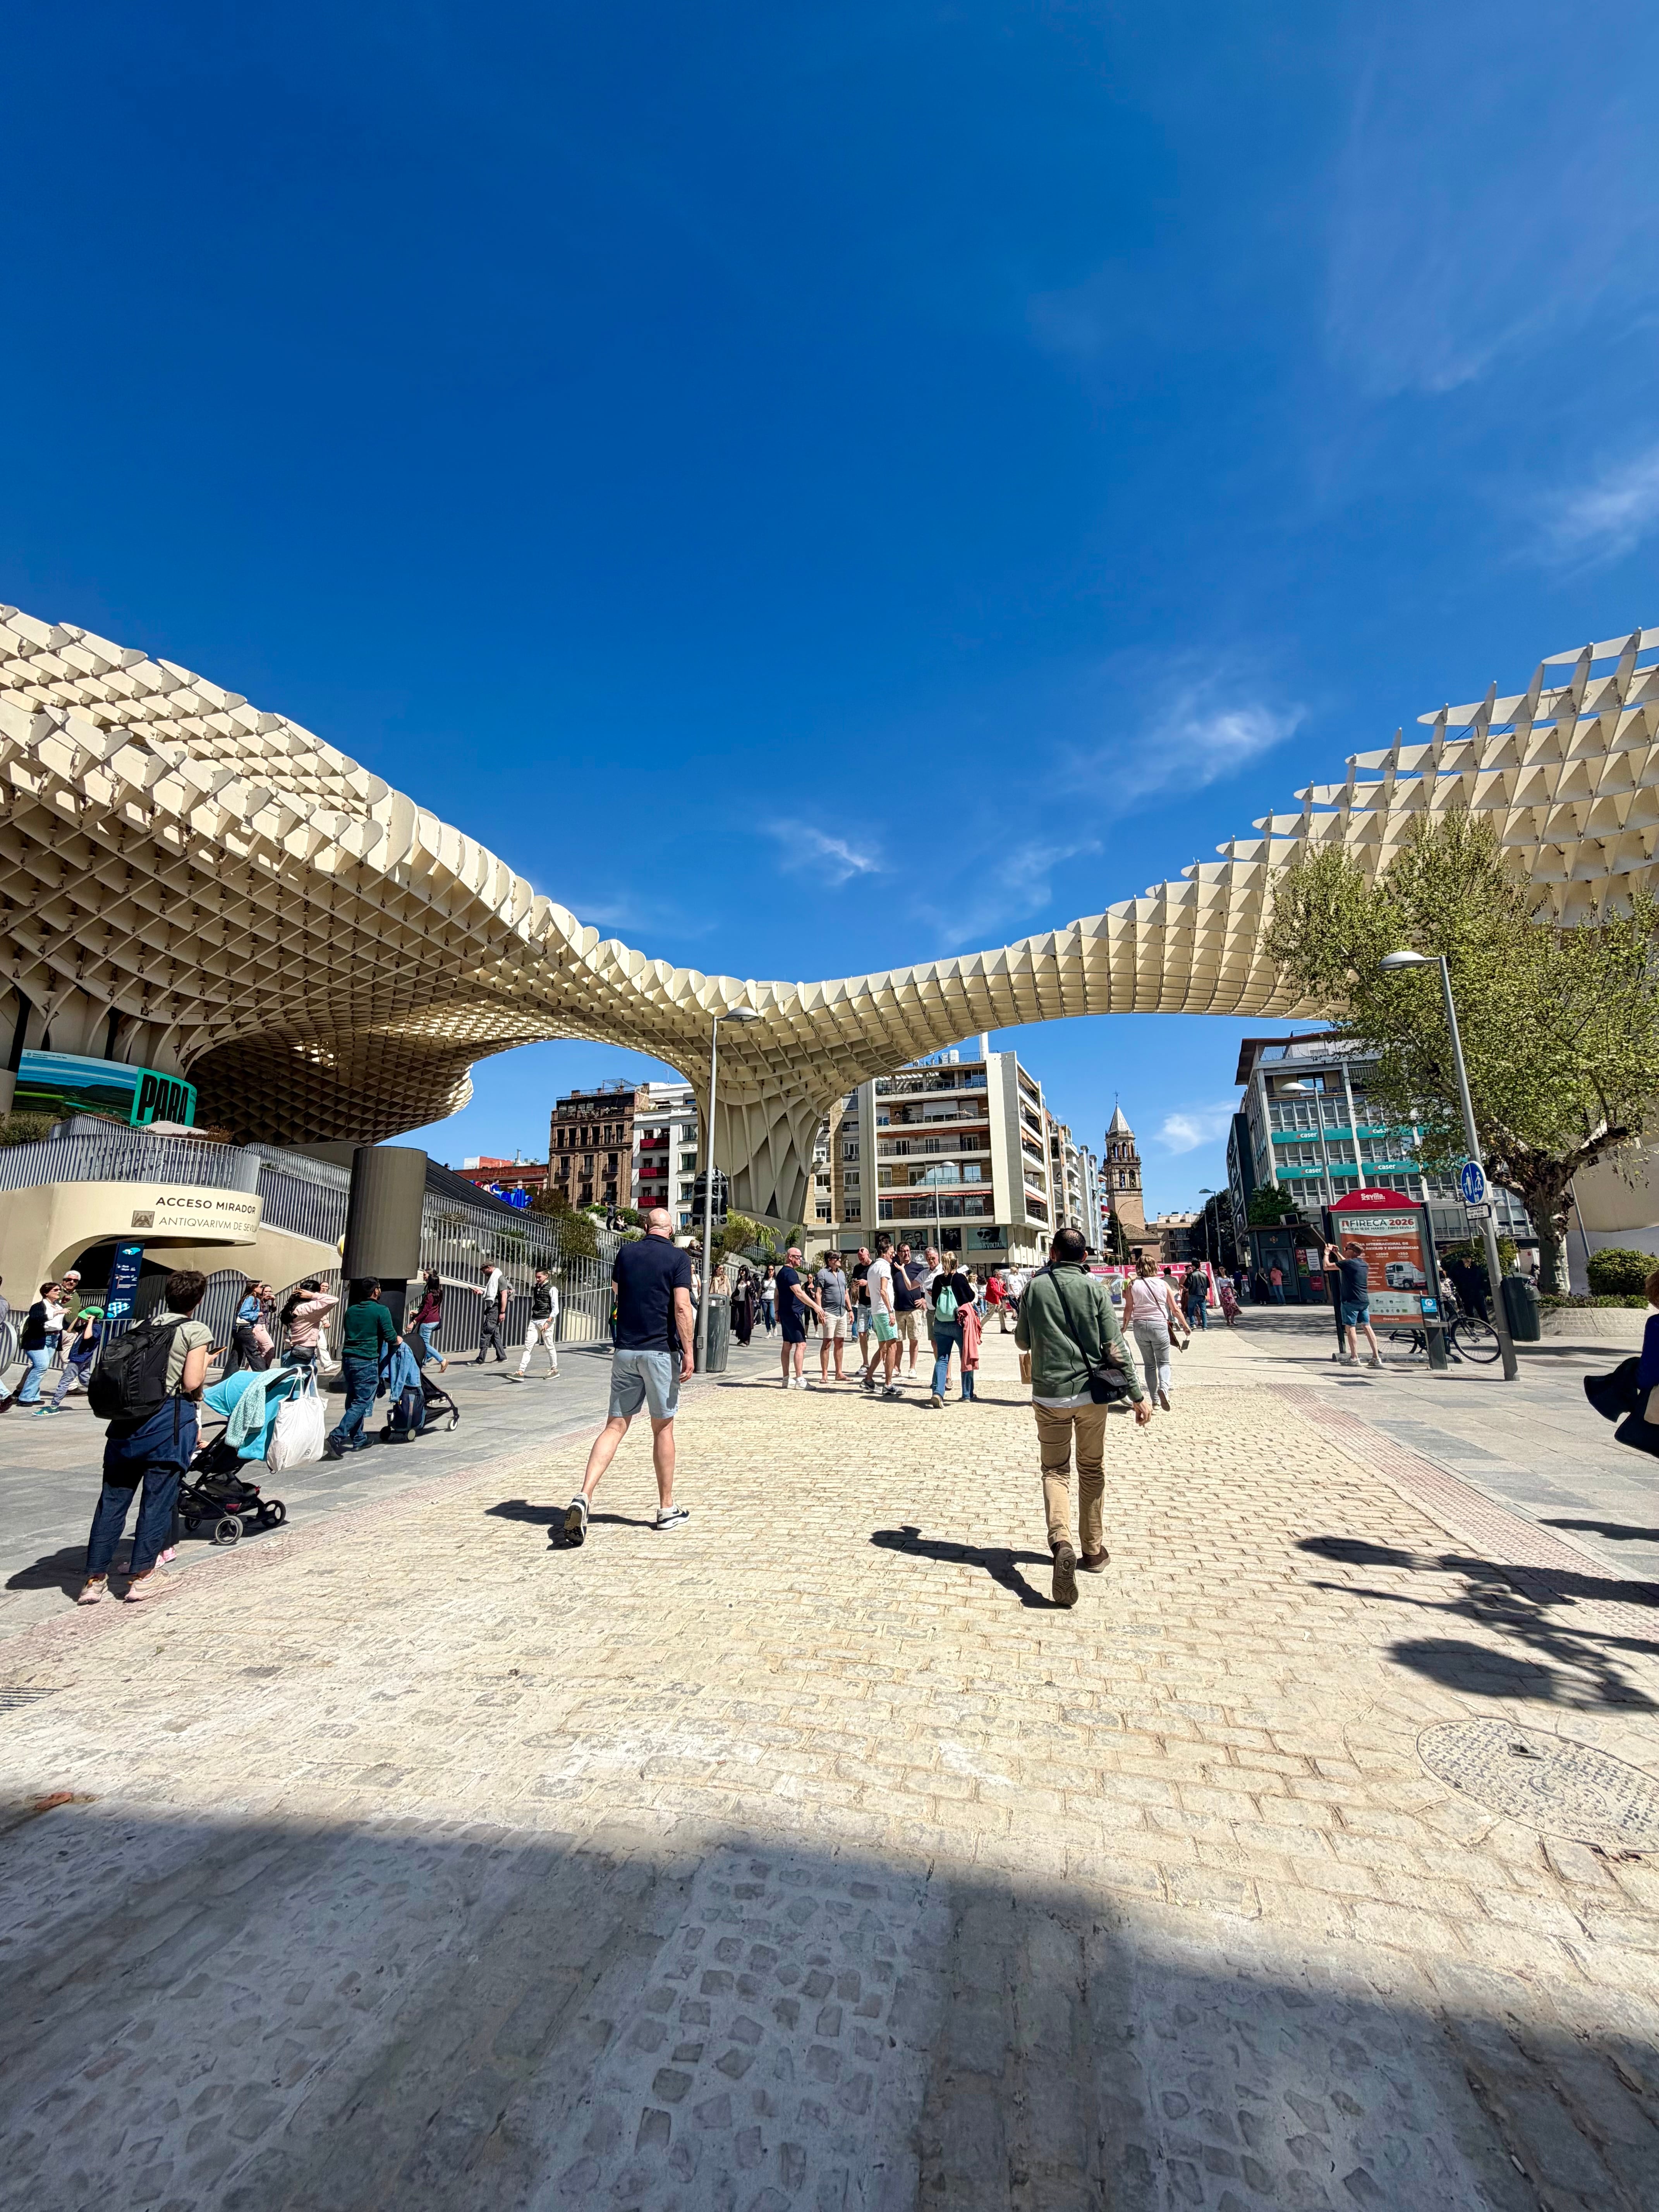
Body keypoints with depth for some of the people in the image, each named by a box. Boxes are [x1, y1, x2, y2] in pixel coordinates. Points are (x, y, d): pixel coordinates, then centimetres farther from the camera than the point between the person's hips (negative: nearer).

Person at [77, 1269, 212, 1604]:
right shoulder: (197, 1331, -5)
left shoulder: (140, 1326, 12)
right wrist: (205, 1364, 9)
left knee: (113, 1499, 12)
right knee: (157, 1499, 5)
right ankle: (140, 1577, 12)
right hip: (169, 1422, -5)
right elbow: (192, 1383, -10)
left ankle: (95, 1578, 17)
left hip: (128, 1419, 5)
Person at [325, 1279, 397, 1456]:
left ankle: (359, 1440, 20)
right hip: (367, 1361, -7)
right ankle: (337, 1437, -15)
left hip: (348, 1358, 7)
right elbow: (390, 1337, -11)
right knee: (362, 1403, -3)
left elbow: (348, 1334, 21)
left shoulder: (351, 1310, 12)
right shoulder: (382, 1311, -8)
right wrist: (399, 1340, 10)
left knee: (353, 1400, 14)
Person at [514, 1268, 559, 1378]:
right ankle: (521, 1372, -7)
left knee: (549, 1346, 4)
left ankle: (554, 1369, 18)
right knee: (528, 1345, -3)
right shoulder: (535, 1288, 11)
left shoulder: (552, 1290, -7)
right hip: (534, 1321, 6)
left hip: (546, 1320, -6)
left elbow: (555, 1309, -9)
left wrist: (548, 1322, -16)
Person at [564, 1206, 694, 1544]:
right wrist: (688, 1352, -14)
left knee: (615, 1425, 7)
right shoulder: (679, 1258, -6)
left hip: (625, 1350, 3)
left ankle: (584, 1495, -10)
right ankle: (667, 1509, 18)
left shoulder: (626, 1253, 7)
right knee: (663, 1428, 8)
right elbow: (681, 1307, -15)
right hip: (662, 1351, -3)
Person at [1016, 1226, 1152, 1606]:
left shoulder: (1035, 1287, -3)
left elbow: (1023, 1342, 7)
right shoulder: (1096, 1289, -5)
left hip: (1049, 1394, 0)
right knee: (1092, 1470, 18)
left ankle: (1061, 1542, -13)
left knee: (1055, 1470, 10)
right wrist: (1138, 1395, 0)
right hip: (1090, 1391, 1)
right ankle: (1093, 1550, 28)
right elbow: (1114, 1348, -7)